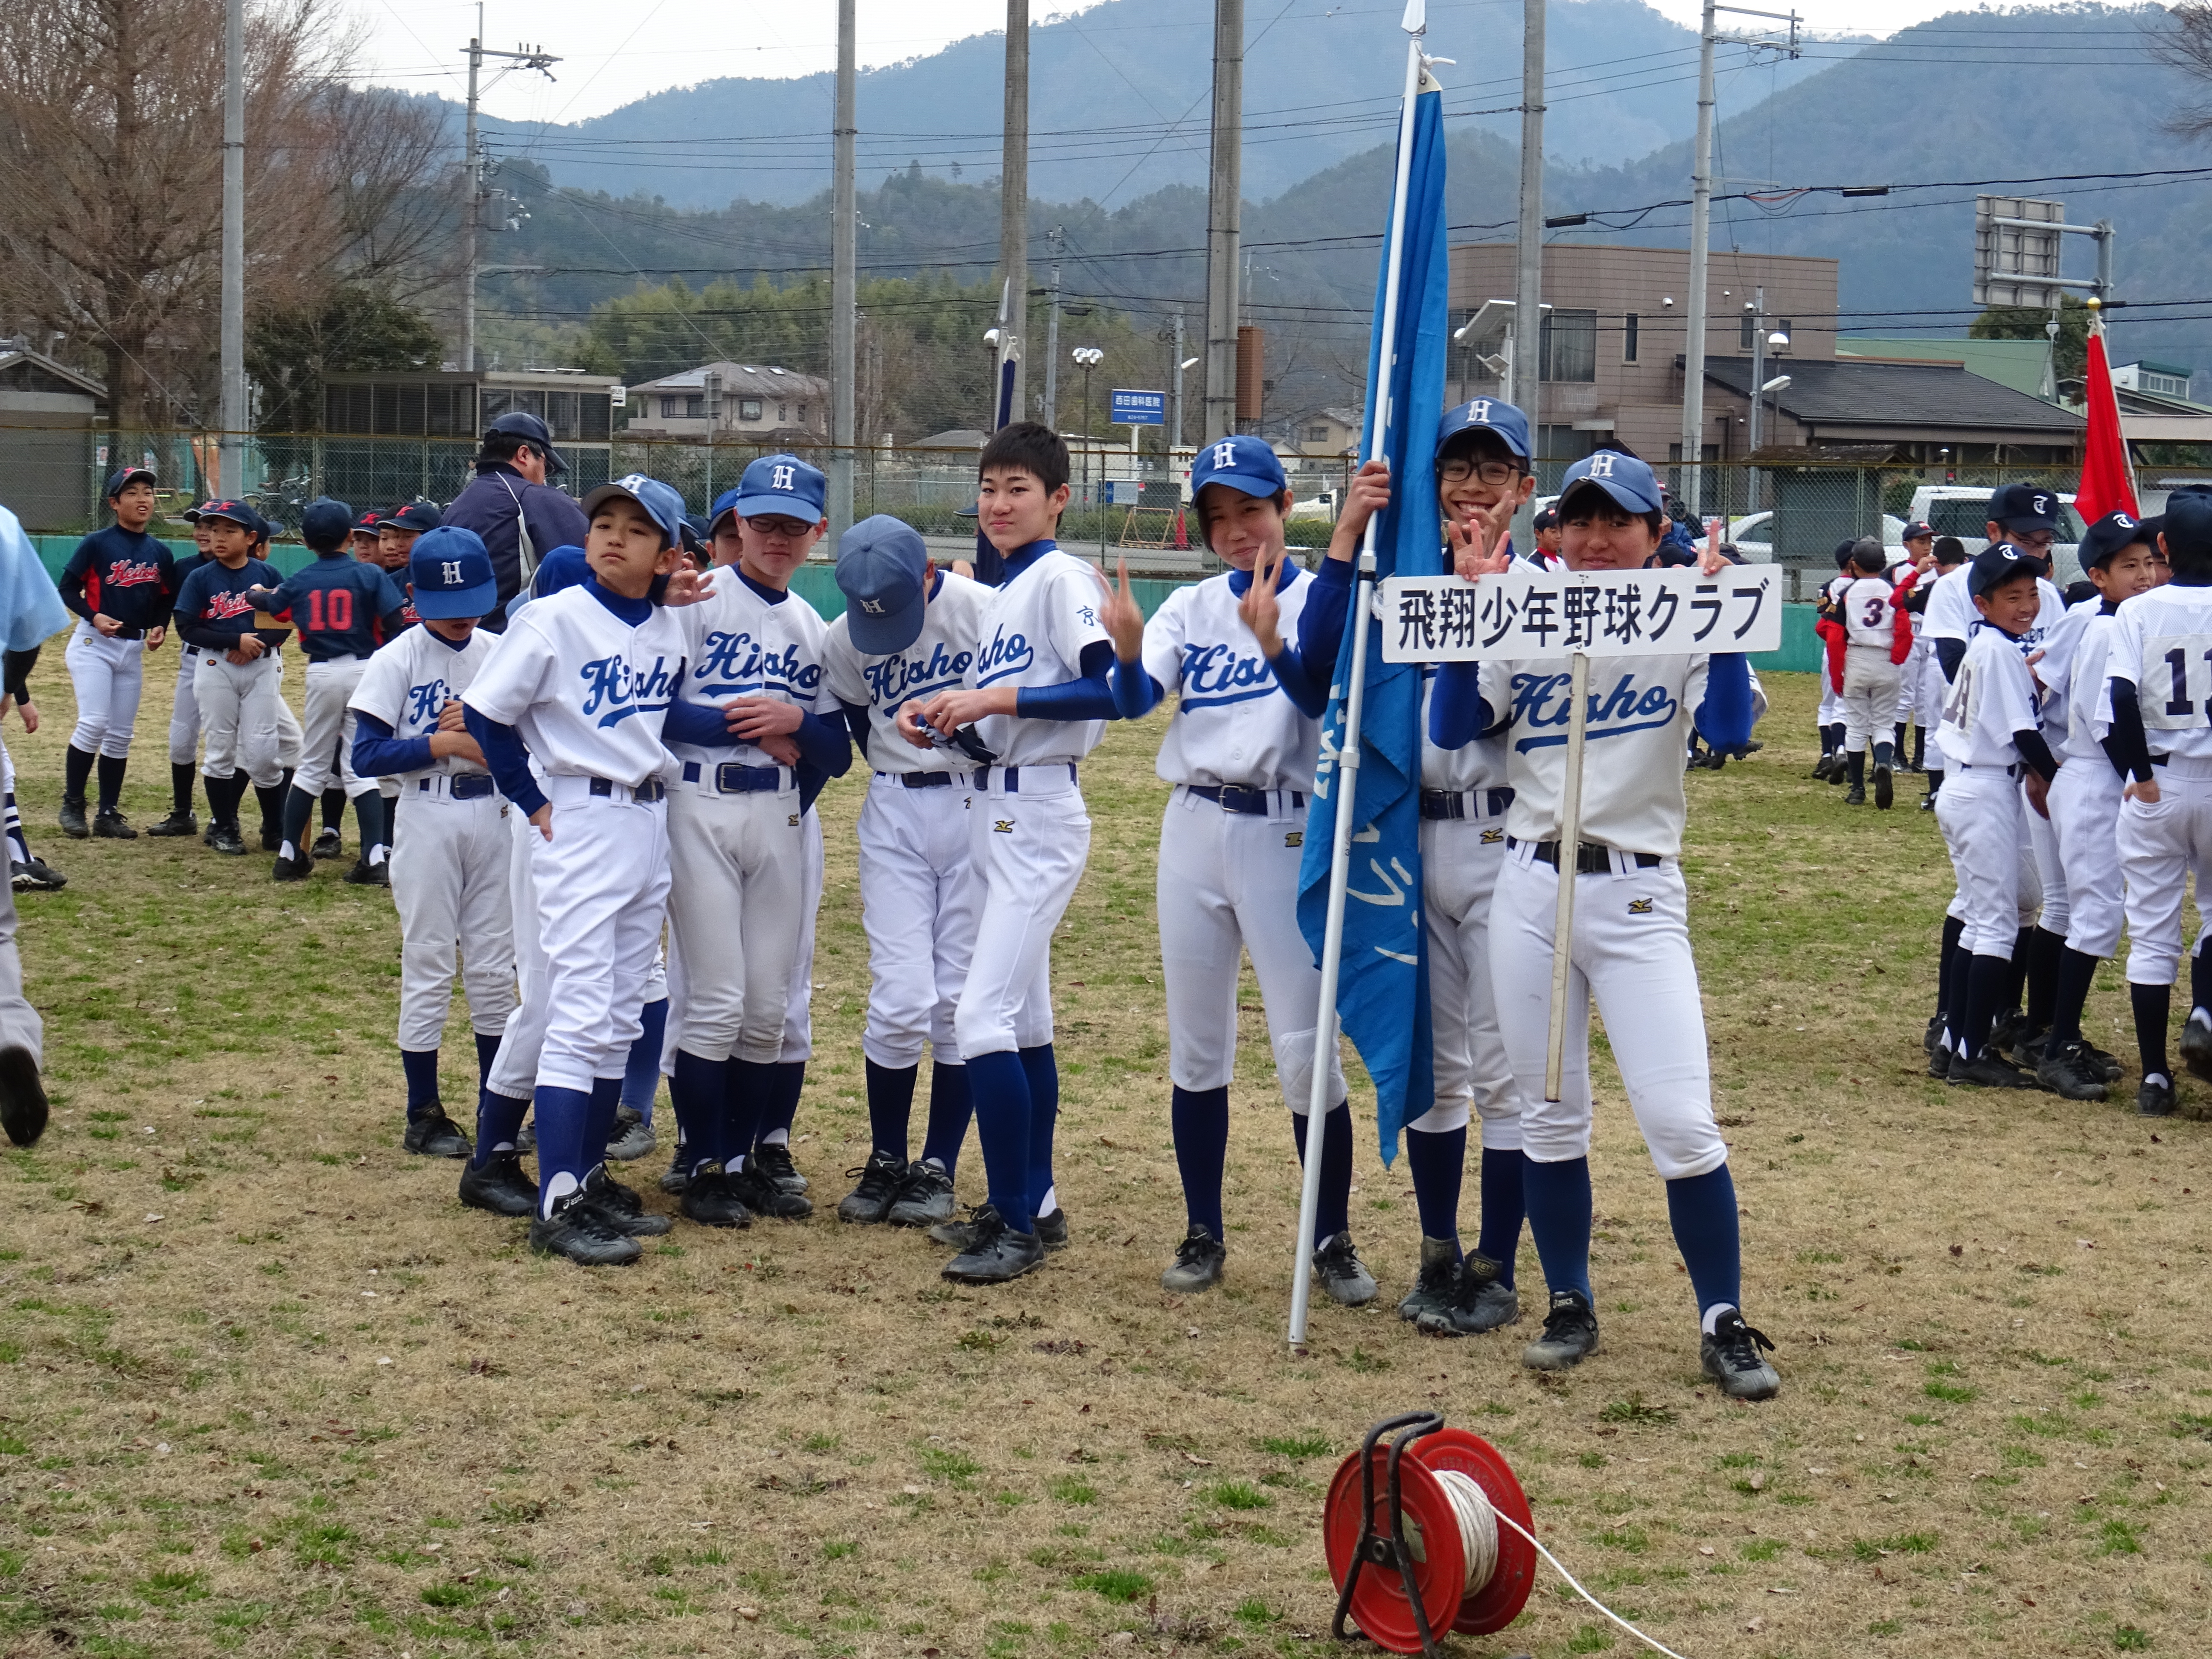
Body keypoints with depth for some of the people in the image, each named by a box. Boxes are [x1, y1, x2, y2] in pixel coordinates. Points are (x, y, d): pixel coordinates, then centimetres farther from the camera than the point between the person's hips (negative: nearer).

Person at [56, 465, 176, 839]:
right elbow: (68, 588, -6)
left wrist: (159, 627, -4)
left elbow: (166, 599, 14)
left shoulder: (160, 552, 5)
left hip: (133, 649, 5)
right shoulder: (97, 544, -9)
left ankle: (108, 814, 15)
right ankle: (72, 805, -4)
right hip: (93, 643, -5)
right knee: (95, 723, -17)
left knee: (121, 734, 7)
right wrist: (94, 616, -21)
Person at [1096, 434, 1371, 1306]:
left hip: (1287, 834, -4)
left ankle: (1333, 1240, 5)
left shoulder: (1320, 600, -3)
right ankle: (1203, 1234, 17)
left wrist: (1271, 642, -36)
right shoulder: (1189, 609, 8)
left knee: (1305, 1050, -6)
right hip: (1195, 831, 4)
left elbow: (1317, 694, -18)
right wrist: (1127, 649, -30)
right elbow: (1135, 699, -8)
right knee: (1195, 1046, 8)